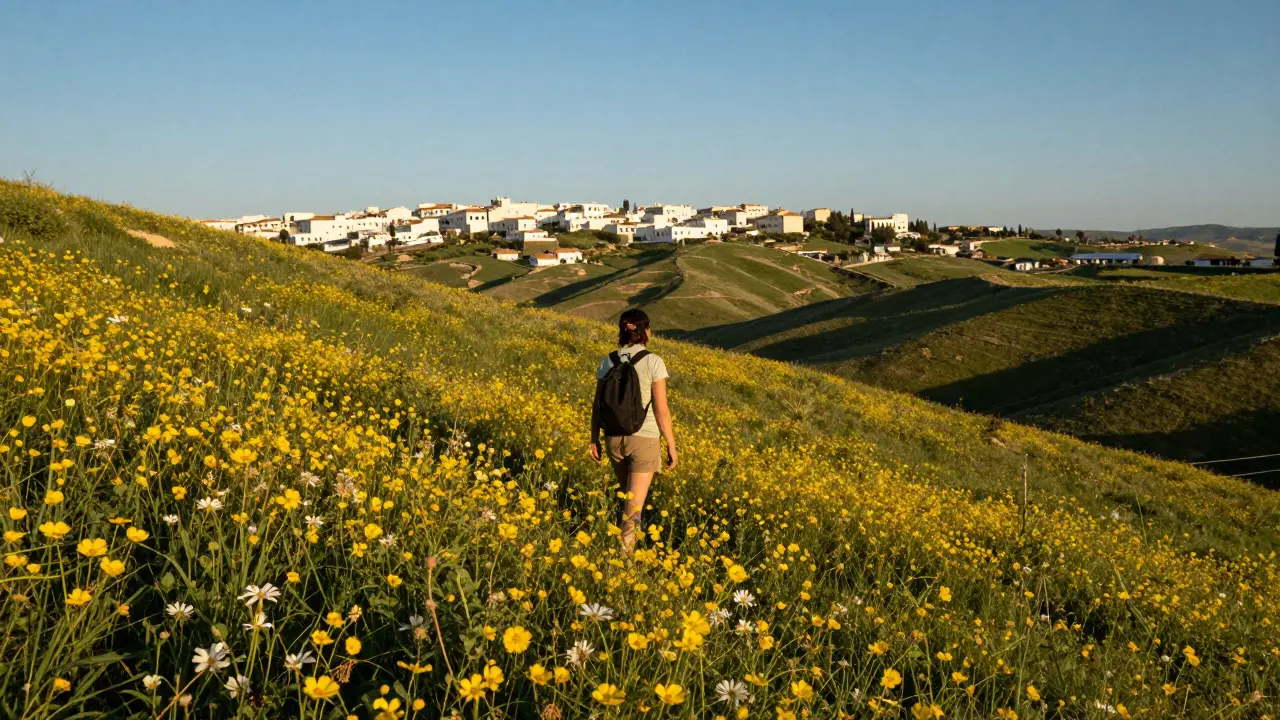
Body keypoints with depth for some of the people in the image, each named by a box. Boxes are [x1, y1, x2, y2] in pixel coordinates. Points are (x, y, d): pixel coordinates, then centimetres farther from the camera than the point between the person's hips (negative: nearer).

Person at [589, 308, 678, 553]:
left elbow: (597, 406, 3)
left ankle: (634, 531, 46)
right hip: (644, 439, -4)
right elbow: (661, 410, -12)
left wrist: (594, 440, 14)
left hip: (614, 438, 4)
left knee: (627, 492, 26)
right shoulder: (653, 362, -12)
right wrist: (672, 447, -3)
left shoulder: (608, 362, -1)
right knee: (635, 504, 0)